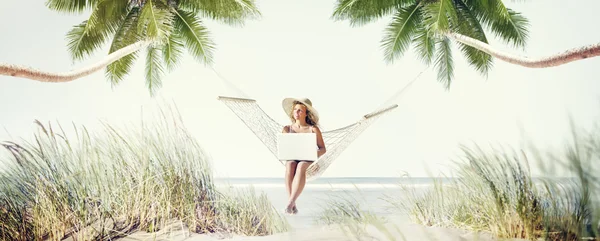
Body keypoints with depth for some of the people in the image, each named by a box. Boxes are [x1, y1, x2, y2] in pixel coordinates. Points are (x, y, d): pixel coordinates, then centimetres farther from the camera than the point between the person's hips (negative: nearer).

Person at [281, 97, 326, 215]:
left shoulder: (313, 129, 7)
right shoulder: (287, 129, 14)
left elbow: (323, 149, 5)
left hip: (307, 160, -2)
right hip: (291, 159, 2)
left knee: (300, 167, -41)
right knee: (290, 167, -39)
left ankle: (290, 202, -48)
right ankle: (293, 205, -43)